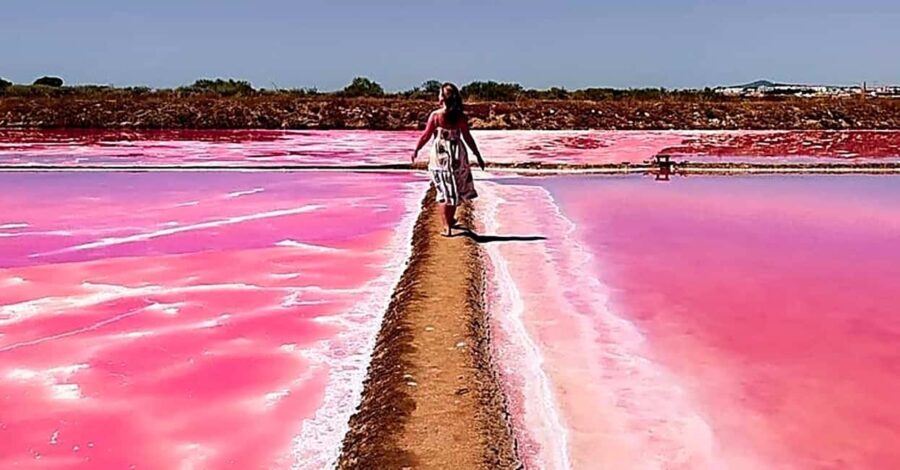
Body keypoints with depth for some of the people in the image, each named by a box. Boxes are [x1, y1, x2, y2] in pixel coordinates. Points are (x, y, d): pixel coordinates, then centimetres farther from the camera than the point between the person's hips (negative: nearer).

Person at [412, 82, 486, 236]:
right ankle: (450, 219, 31)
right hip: (457, 155, 1)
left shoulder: (435, 116, -10)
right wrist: (478, 156, 5)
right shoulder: (461, 117, -6)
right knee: (456, 187, 19)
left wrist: (416, 150, 9)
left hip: (440, 155, -1)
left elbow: (426, 136, -6)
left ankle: (447, 226, 3)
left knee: (444, 190, 6)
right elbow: (467, 138, -4)